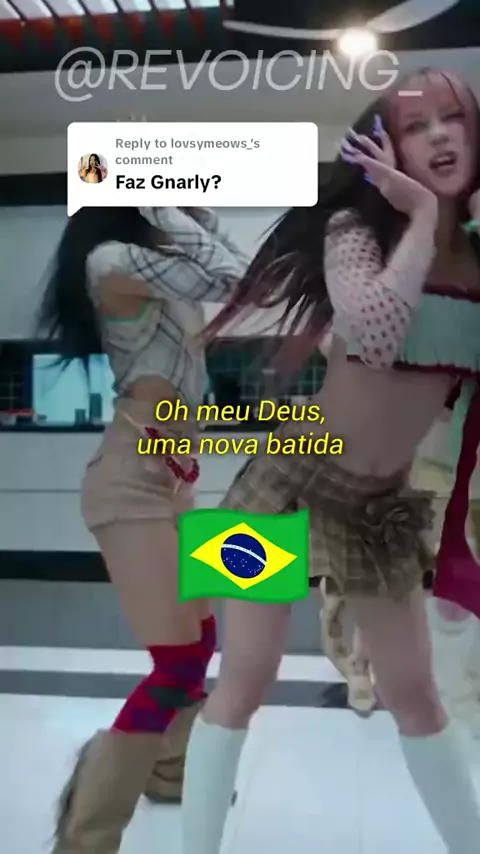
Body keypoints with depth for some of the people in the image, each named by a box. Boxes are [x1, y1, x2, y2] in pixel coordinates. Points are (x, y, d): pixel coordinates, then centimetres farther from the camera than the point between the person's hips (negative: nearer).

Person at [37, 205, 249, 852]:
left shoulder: (153, 256, 16)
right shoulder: (113, 259, -12)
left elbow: (235, 279, 19)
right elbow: (228, 279, -18)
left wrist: (198, 214, 14)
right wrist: (168, 211, -6)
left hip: (169, 476, 10)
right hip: (133, 477, -9)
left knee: (200, 639, 20)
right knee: (177, 663, -9)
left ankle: (166, 768, 42)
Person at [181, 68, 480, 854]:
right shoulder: (357, 227, -10)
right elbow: (372, 335, -31)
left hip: (384, 501, 5)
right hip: (295, 476, -4)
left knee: (414, 693, 16)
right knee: (244, 681, 3)